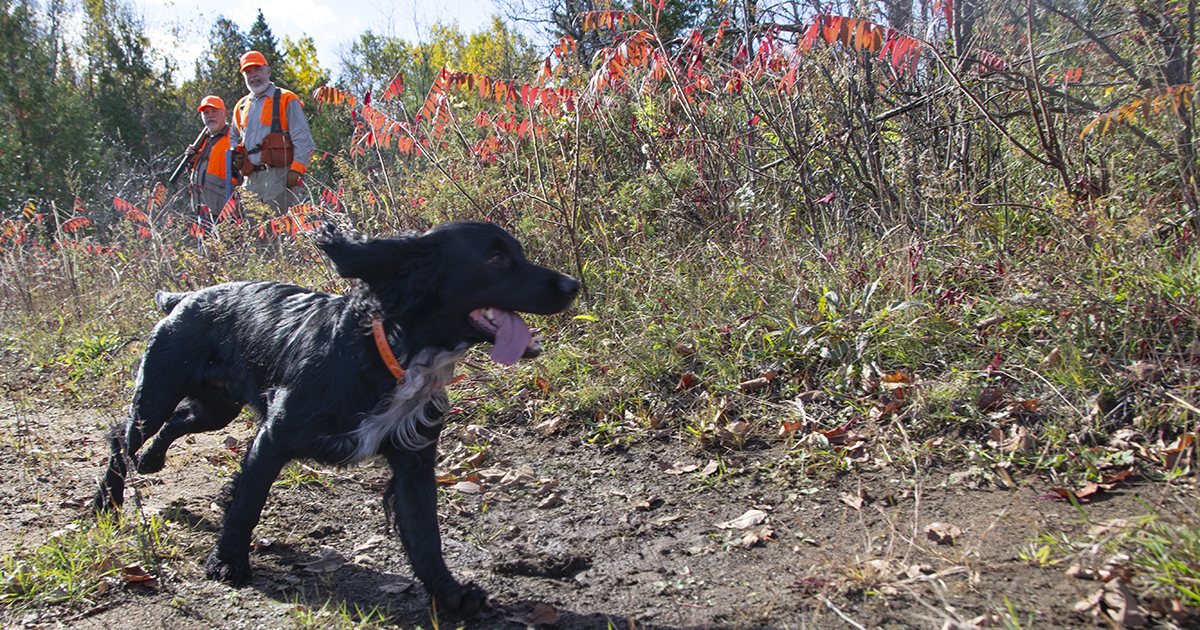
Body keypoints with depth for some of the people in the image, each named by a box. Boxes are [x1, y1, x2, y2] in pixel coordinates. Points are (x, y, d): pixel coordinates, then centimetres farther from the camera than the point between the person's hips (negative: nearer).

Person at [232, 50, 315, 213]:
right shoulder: (241, 107, 22)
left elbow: (302, 139, -4)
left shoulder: (286, 100, 4)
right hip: (251, 178, 6)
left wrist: (296, 169, -14)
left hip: (277, 175, -6)